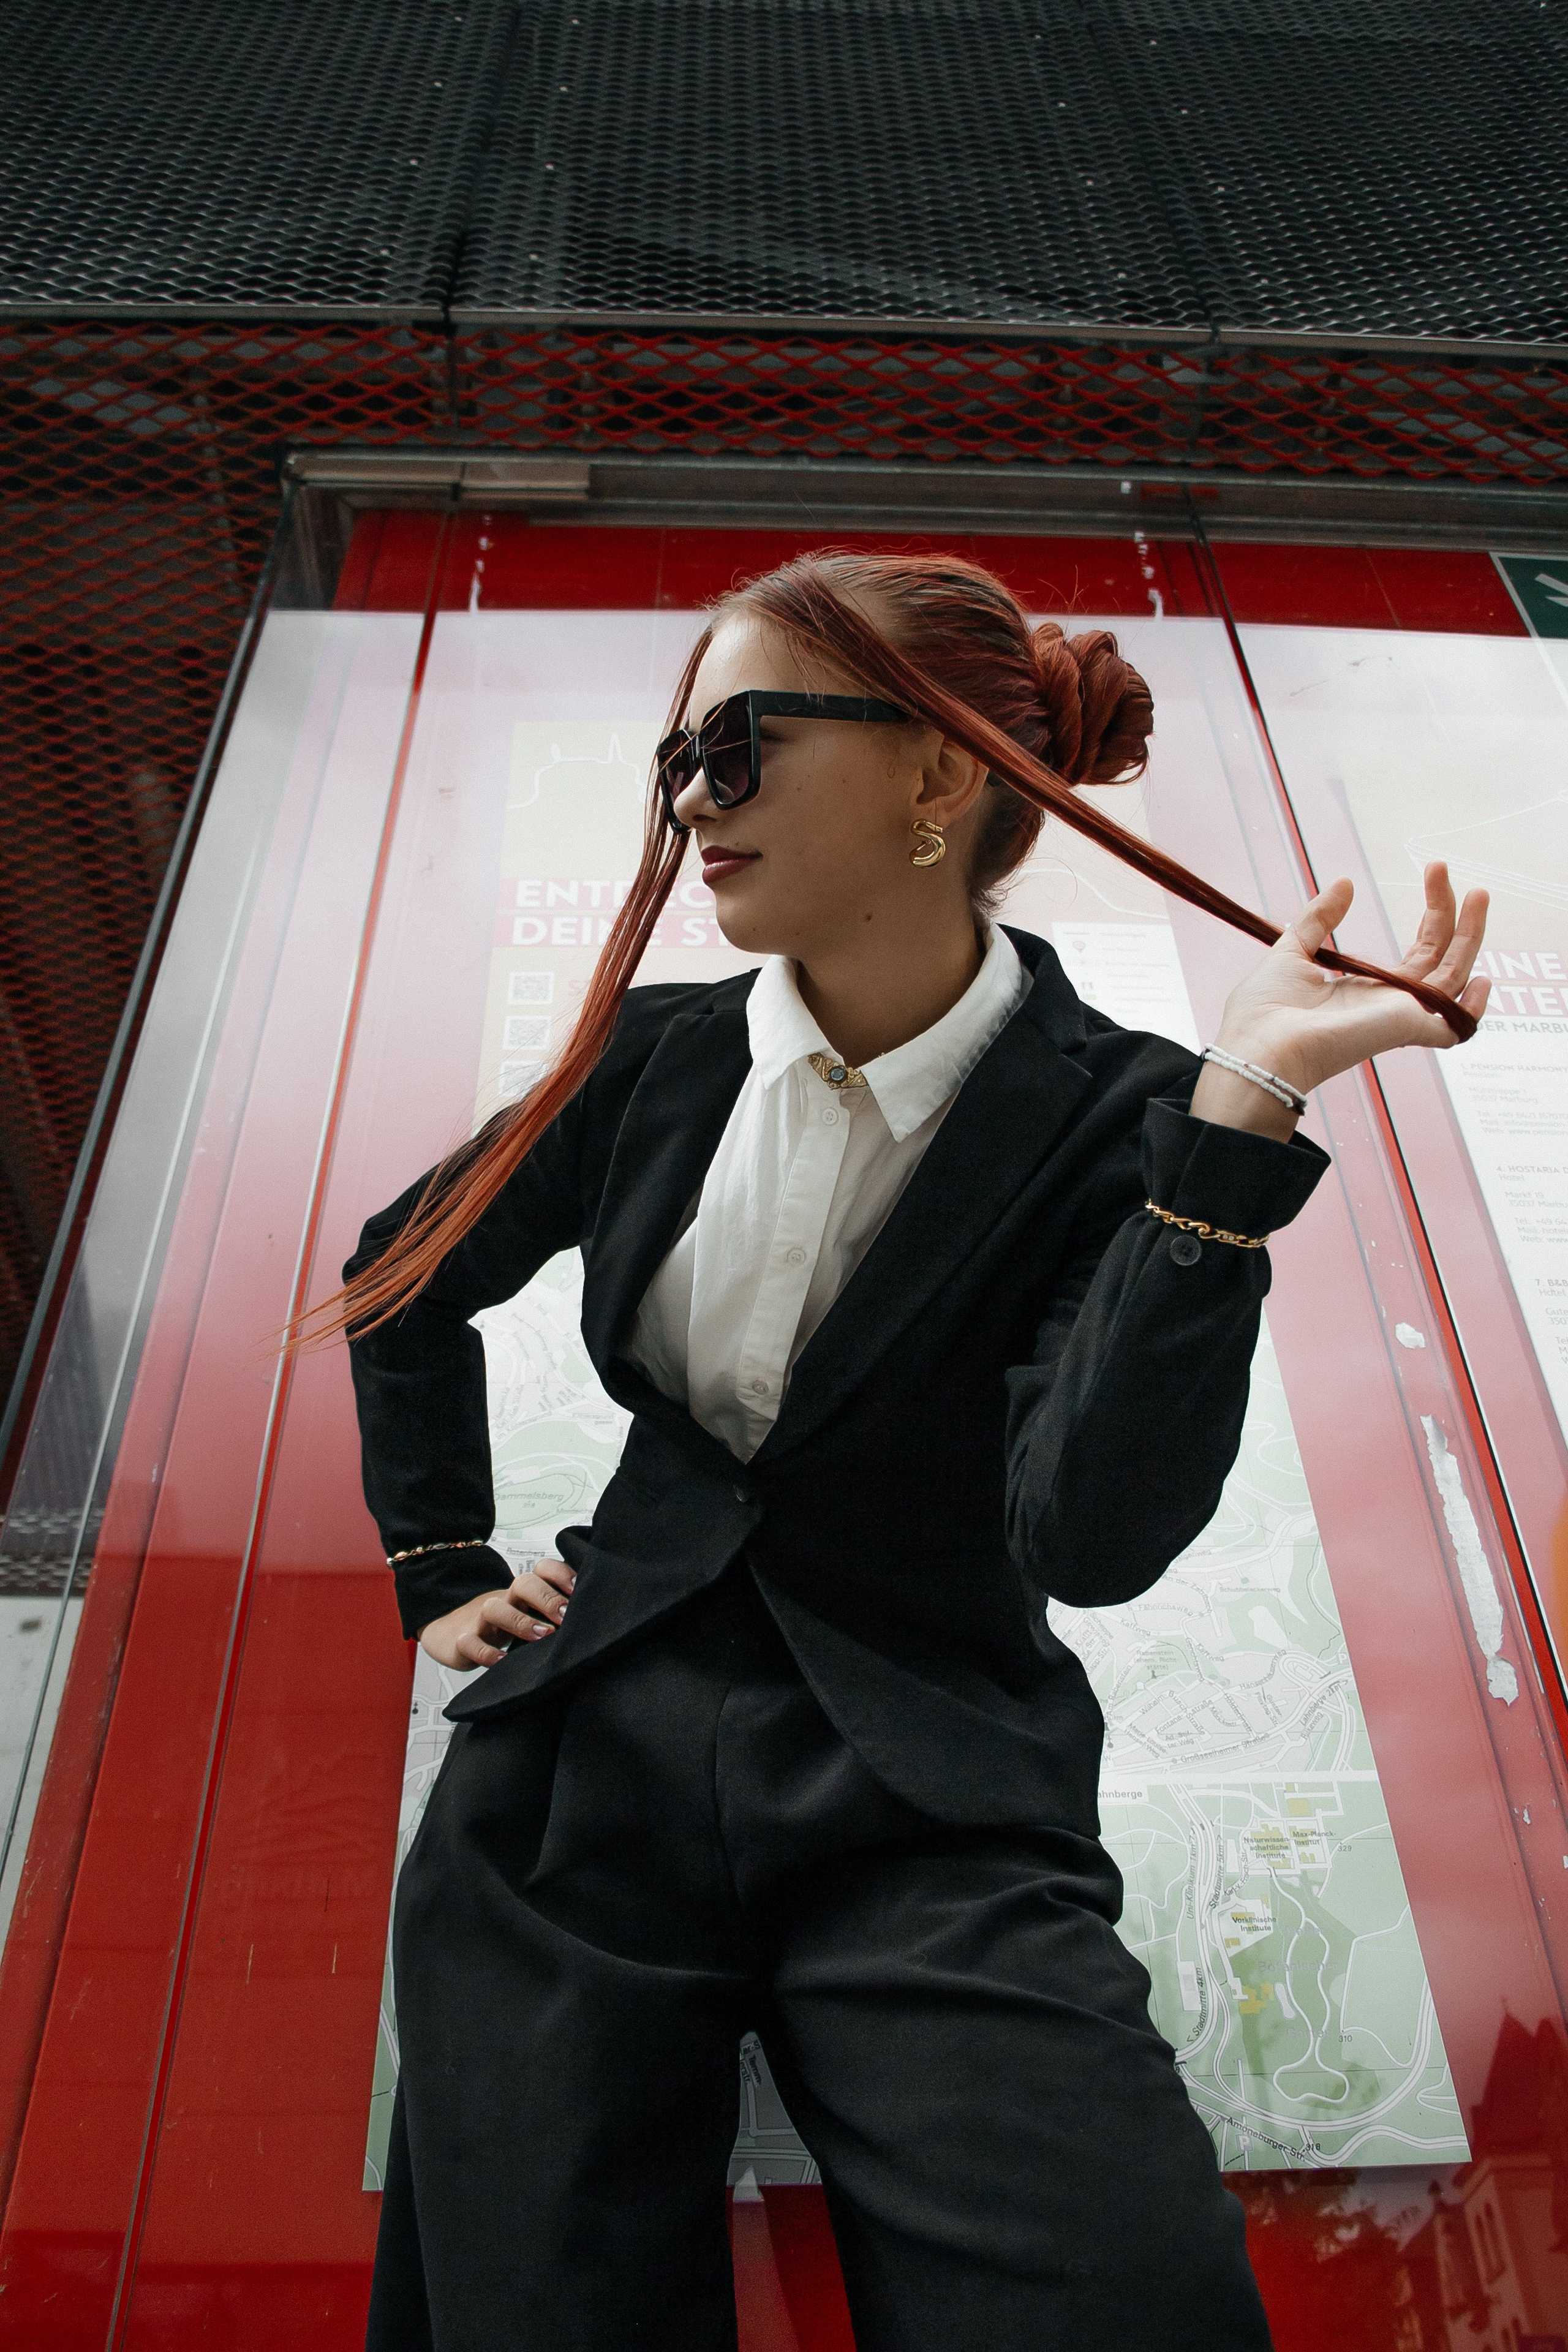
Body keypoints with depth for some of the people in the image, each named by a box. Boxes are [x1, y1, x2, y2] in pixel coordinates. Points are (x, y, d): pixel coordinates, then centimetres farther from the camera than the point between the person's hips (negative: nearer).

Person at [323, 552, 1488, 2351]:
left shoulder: (1117, 1120, -7)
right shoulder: (665, 1058, 3)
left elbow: (1092, 1536, -21)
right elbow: (404, 1279, 19)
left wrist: (1243, 1108, -24)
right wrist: (440, 1571, 12)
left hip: (930, 1815, -2)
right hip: (598, 1754, 3)